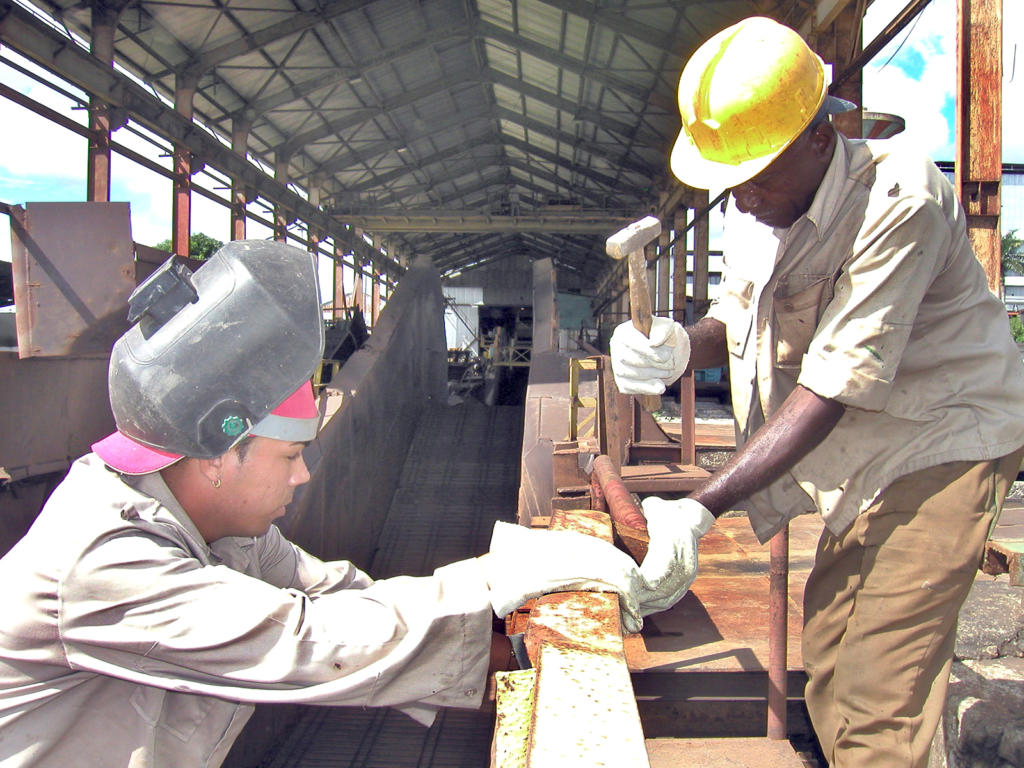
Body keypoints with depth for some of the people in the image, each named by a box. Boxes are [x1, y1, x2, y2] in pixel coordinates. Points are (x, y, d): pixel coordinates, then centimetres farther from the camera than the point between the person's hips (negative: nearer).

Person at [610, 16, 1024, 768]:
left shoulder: (898, 201, -28)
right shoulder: (758, 210, -3)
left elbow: (830, 390, -30)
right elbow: (736, 317, 7)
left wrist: (700, 505, -32)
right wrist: (681, 348, -17)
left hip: (946, 440, -7)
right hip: (868, 454, 7)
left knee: (878, 698, -8)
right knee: (827, 653, 13)